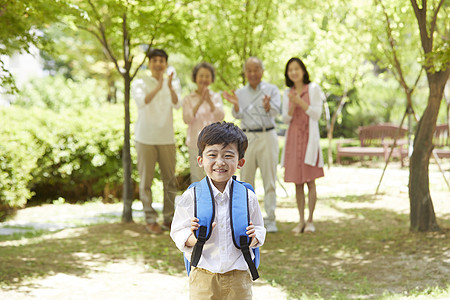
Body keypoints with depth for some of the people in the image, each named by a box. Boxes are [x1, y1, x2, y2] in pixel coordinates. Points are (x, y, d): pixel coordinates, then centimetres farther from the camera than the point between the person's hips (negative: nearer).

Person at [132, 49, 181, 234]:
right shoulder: (139, 83, 0)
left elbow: (177, 104, -12)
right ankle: (150, 220, 6)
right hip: (145, 139, -3)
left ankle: (169, 218, 16)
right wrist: (157, 88, -34)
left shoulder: (173, 84, 7)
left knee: (170, 180, 6)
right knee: (146, 181, 0)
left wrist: (170, 88, -31)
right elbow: (141, 102, -20)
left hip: (166, 139, 3)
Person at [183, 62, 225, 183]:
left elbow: (220, 117, -5)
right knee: (197, 179, -2)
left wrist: (209, 101, -19)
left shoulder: (216, 97, 8)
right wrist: (199, 102, -18)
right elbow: (187, 119, -8)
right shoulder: (188, 99, 5)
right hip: (196, 143, -1)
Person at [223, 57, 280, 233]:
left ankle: (270, 219, 2)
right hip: (247, 137, 2)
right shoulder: (240, 93, 12)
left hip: (267, 137, -2)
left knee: (269, 180, -2)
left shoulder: (272, 90, 5)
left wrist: (267, 105, -30)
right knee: (246, 179, 3)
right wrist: (235, 105, -20)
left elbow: (275, 112, -9)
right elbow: (238, 115, 1)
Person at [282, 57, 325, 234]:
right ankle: (301, 221, 9)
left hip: (309, 137, -4)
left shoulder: (313, 89, 0)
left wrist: (300, 102, -15)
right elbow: (286, 119, 8)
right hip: (293, 138, 4)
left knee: (310, 180, -5)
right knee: (297, 182, 4)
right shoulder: (287, 93, 11)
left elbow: (317, 114, -6)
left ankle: (310, 221, 2)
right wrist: (292, 106, -11)